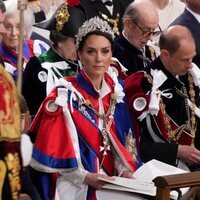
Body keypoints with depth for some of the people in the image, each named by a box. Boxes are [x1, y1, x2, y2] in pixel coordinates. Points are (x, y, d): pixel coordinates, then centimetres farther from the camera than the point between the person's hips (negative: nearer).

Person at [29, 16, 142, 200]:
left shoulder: (115, 90, 6)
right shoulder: (65, 96, -8)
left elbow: (120, 140, 11)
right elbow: (54, 149, -10)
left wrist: (124, 170, -5)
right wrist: (85, 177, -18)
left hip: (111, 183, 4)